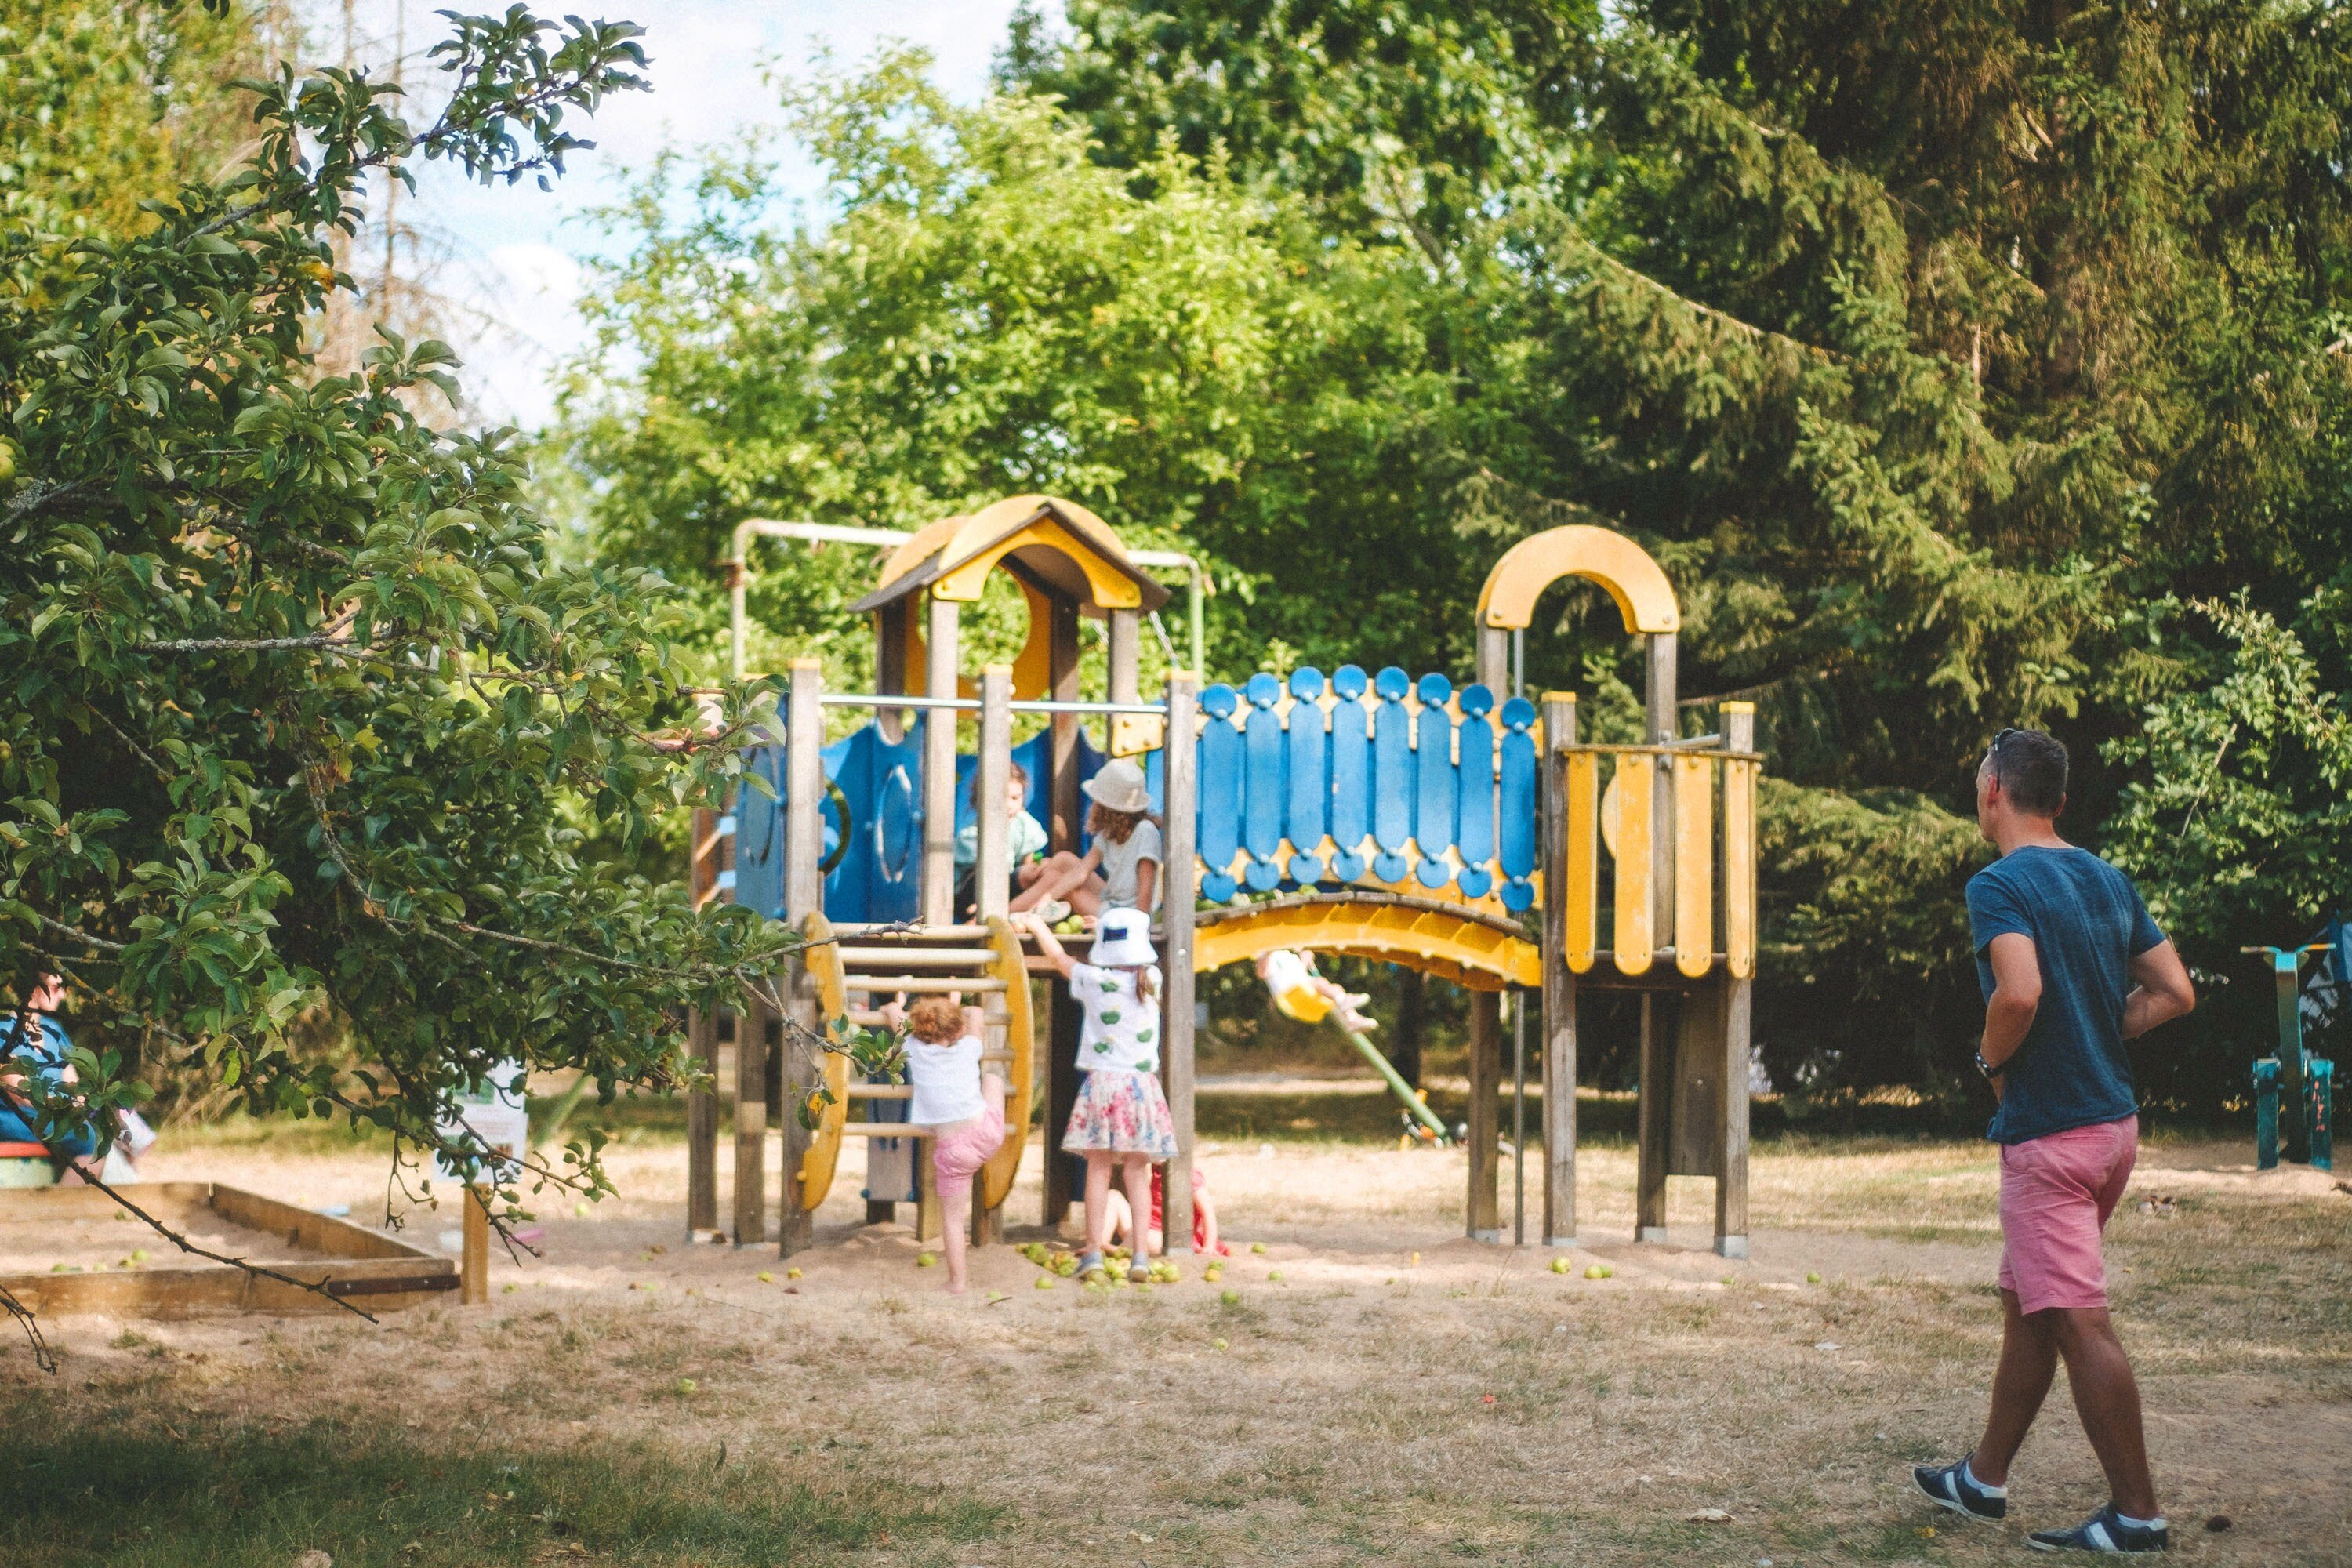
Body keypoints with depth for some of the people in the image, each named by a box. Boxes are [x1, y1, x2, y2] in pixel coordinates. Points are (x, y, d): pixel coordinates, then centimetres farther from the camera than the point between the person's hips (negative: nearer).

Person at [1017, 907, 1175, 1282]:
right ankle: (1140, 1255, -2)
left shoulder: (1094, 980, -5)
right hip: (1142, 1084, 2)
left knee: (1098, 1167, 4)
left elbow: (1057, 956, 13)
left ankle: (1093, 1250, 4)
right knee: (1137, 1170, 3)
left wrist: (1036, 925, 32)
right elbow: (1135, 957, 26)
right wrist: (1107, 929, 42)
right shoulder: (1151, 980, 2)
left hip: (1101, 1083, -2)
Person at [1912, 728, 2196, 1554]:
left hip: (2049, 1135, -9)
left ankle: (2137, 1515, -2)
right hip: (2114, 1119, 9)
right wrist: (2095, 1038, 10)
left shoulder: (1999, 884, -14)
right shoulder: (2110, 880, 10)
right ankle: (1985, 1477, 29)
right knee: (2027, 1303, 18)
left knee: (2078, 1323, -4)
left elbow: (2020, 993, -29)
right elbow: (2173, 993, 10)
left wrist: (1992, 1060, -10)